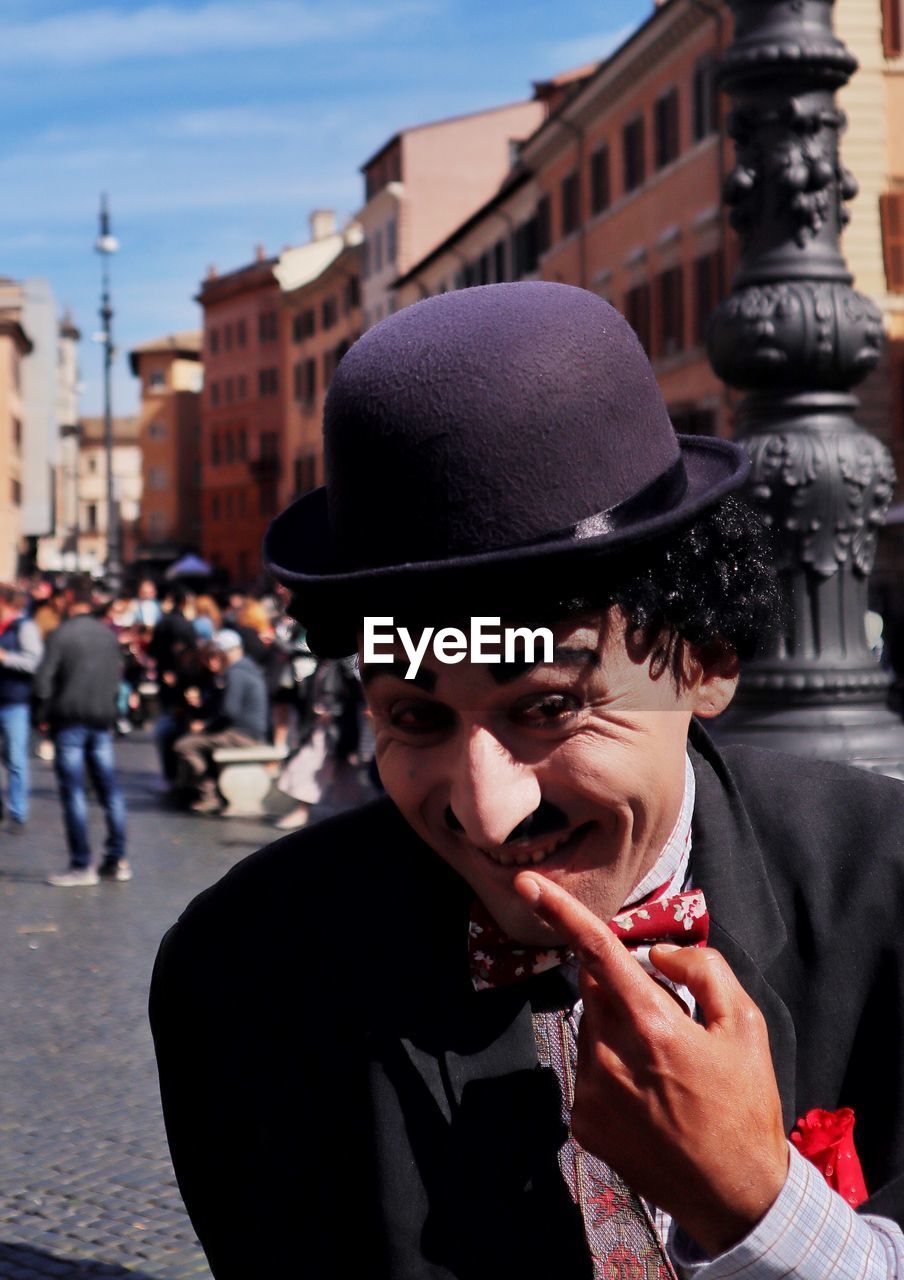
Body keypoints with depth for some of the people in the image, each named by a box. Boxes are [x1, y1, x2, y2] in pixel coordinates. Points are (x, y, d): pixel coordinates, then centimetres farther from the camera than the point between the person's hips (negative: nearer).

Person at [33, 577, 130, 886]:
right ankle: (117, 860, 13)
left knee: (73, 792, -2)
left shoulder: (60, 634, -9)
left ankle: (81, 866, -2)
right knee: (109, 789, 10)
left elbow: (43, 678, -11)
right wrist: (107, 708, 15)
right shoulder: (109, 635, 6)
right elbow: (117, 676, 9)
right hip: (102, 721, 5)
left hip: (69, 721, -5)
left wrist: (45, 714, 1)